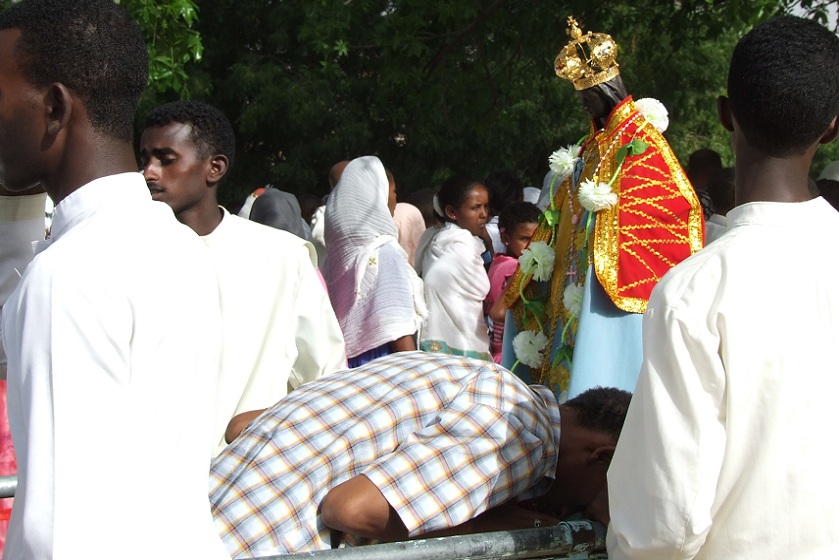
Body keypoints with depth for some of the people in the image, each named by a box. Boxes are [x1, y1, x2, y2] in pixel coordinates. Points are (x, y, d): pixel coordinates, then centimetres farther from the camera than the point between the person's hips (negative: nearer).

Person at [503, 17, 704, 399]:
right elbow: (560, 218, 21)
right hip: (576, 277, 8)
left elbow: (678, 202, -17)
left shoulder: (639, 140, -7)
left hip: (613, 278, -8)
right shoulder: (590, 148, 17)